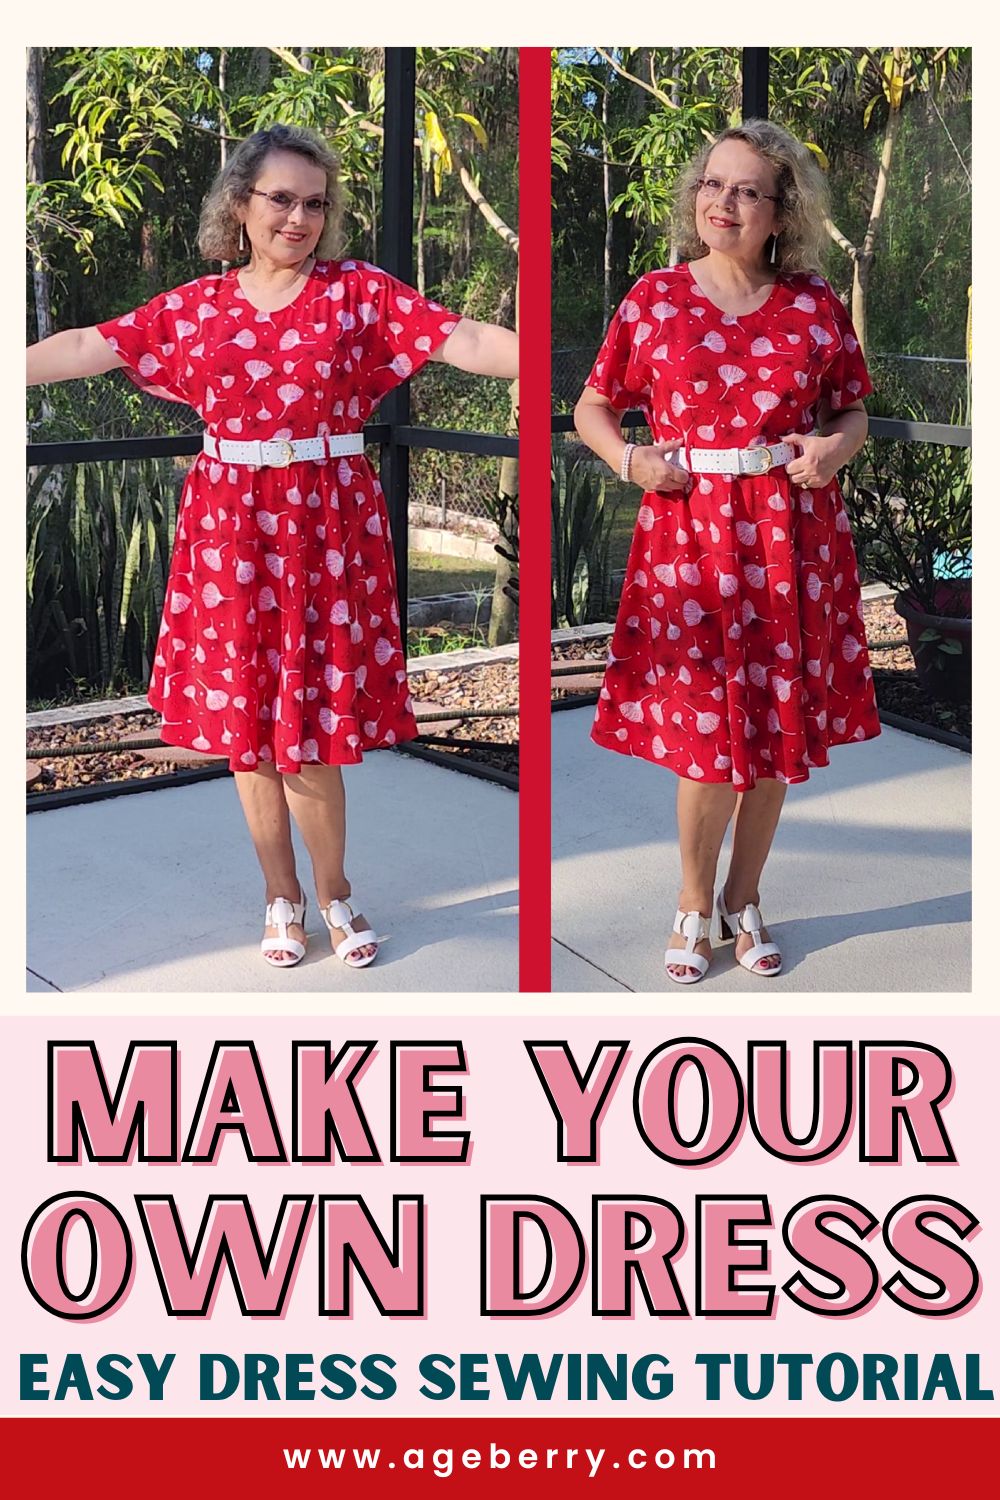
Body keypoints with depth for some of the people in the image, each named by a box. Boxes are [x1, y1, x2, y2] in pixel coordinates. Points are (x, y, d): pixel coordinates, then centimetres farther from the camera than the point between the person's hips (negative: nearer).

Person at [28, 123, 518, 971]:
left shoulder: (361, 292, -1)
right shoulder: (196, 307, 6)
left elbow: (467, 341, -11)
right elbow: (88, 349, 7)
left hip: (327, 524, -2)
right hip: (231, 527, 3)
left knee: (311, 721, 0)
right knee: (246, 719, 8)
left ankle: (330, 890, 21)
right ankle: (283, 894, 24)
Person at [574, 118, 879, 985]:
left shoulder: (814, 304, 4)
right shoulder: (656, 298, 2)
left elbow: (854, 411, 13)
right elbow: (593, 408, 11)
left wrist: (836, 446, -8)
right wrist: (629, 460, -8)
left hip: (792, 538, 2)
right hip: (689, 533, -1)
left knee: (779, 732, 8)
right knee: (709, 735, -1)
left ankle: (744, 900, 27)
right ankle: (695, 906, 21)